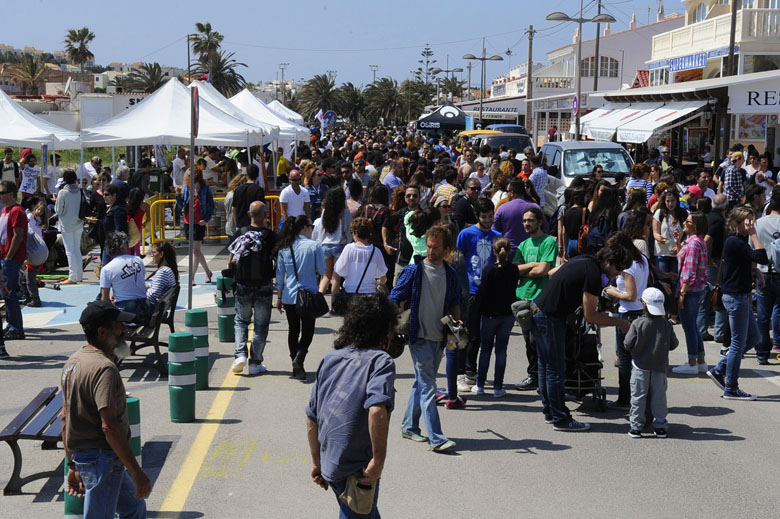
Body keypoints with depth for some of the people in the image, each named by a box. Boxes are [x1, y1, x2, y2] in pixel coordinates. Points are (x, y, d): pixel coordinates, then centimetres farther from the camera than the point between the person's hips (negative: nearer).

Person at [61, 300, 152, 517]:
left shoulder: (73, 362, 10)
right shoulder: (104, 369, -21)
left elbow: (65, 418, 14)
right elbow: (109, 426, -27)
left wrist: (72, 465, 20)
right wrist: (136, 473, -25)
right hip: (103, 459, -10)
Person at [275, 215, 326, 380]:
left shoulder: (284, 248, 2)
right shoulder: (314, 246, -9)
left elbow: (280, 274, 6)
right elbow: (322, 270, -5)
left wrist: (279, 297, 13)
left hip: (289, 296, 3)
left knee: (293, 331, 14)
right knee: (307, 332, 5)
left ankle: (296, 367, 17)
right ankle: (298, 359, -18)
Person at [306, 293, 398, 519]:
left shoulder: (330, 359, 10)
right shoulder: (380, 361, -11)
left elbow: (311, 417, 13)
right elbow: (377, 411, -28)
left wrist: (317, 462, 21)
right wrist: (379, 460, -19)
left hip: (329, 464, 7)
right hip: (356, 469, -7)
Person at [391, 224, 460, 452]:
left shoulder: (450, 274, 9)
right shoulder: (414, 271, -6)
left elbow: (454, 303, 21)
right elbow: (395, 300, -3)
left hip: (439, 338, 5)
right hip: (419, 337, -5)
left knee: (423, 383, 15)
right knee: (427, 386, -9)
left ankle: (409, 426, 30)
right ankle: (436, 438, -12)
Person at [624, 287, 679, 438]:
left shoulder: (637, 324, -12)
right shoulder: (666, 325, -4)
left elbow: (628, 344, -10)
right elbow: (673, 344, 3)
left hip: (640, 366, -2)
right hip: (660, 366, 2)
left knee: (638, 396, 5)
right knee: (659, 396, 10)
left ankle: (636, 426, 6)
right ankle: (660, 426, 14)